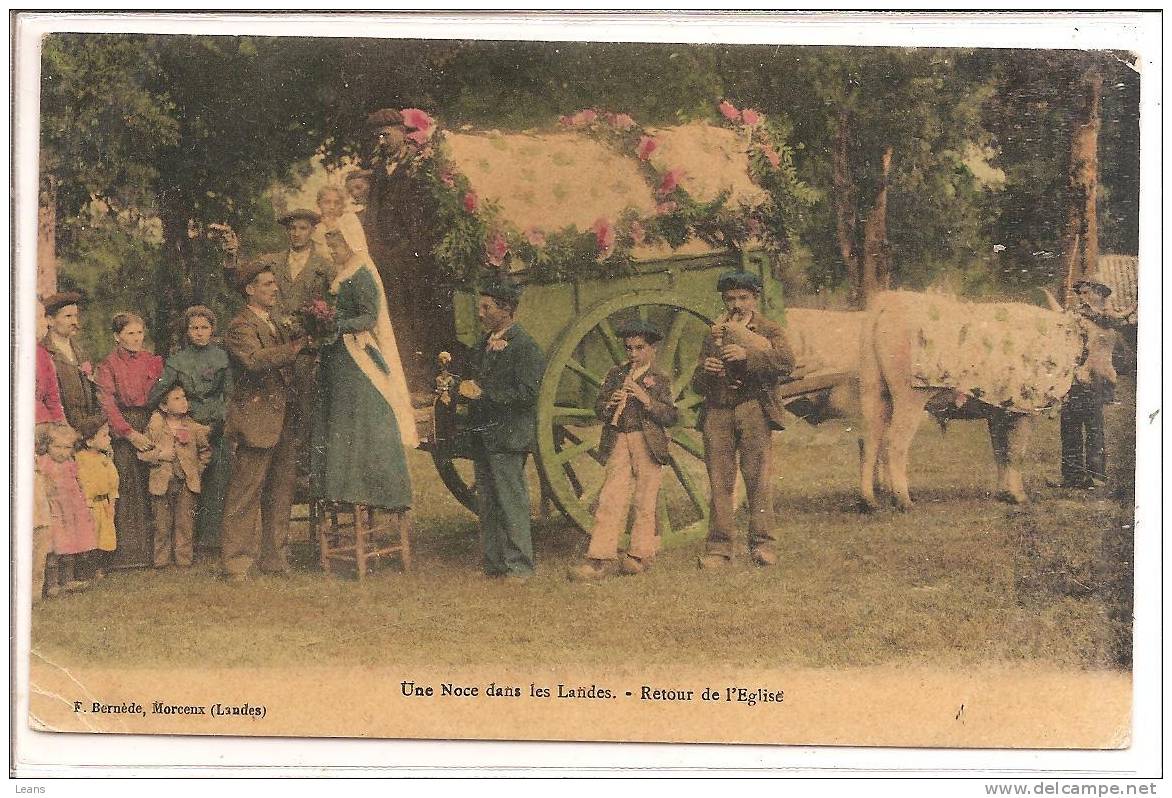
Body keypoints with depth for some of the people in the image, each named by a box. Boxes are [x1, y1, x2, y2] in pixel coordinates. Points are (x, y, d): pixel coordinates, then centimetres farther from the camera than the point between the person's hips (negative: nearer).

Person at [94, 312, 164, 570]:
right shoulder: (108, 365, 0)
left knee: (149, 488, 0)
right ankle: (127, 551, -4)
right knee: (127, 488, -8)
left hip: (150, 424, 3)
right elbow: (107, 404, -7)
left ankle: (150, 549, 5)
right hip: (121, 429, -3)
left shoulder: (153, 362, 10)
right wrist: (130, 433, -16)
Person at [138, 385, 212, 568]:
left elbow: (206, 450, 16)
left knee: (185, 522, 2)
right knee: (162, 523, 4)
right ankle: (161, 559, 15)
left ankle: (184, 559, 11)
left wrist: (198, 467, 7)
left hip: (188, 482, 1)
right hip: (162, 482, -1)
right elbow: (142, 453, -2)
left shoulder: (193, 426, 2)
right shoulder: (155, 426, -3)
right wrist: (160, 455, -14)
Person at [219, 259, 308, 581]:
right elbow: (256, 360, -26)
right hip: (256, 419, -9)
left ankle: (273, 558, 20)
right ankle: (236, 563, -1)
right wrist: (296, 346, -20)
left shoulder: (278, 325, 20)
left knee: (281, 494, 11)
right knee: (245, 494, -5)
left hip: (283, 422, 9)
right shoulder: (240, 327, -9)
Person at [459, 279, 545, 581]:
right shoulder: (485, 343, 15)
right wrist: (462, 388, 2)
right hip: (483, 433, 9)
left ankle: (519, 565, 0)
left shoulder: (525, 347, -11)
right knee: (486, 502, 12)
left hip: (508, 435, -9)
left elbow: (527, 392, -19)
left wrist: (483, 391, -19)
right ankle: (494, 563, 19)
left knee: (511, 500, -6)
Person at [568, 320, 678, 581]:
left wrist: (646, 399, -15)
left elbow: (670, 416, -5)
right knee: (610, 499, -6)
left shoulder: (659, 379, 4)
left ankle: (640, 554, 13)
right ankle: (602, 557, -9)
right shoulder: (615, 375, 14)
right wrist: (609, 404, -9)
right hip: (618, 442, 2)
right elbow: (599, 409, 13)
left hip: (647, 443, -2)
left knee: (645, 500, 1)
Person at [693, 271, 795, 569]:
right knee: (720, 481, -1)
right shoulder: (714, 334, 22)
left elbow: (786, 362, -9)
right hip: (717, 411, 3)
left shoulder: (769, 331, 12)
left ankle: (762, 545, -4)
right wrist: (705, 371, -5)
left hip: (754, 408, -3)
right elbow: (698, 385, 19)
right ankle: (718, 547, 1)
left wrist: (747, 354, -20)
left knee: (759, 478, -8)